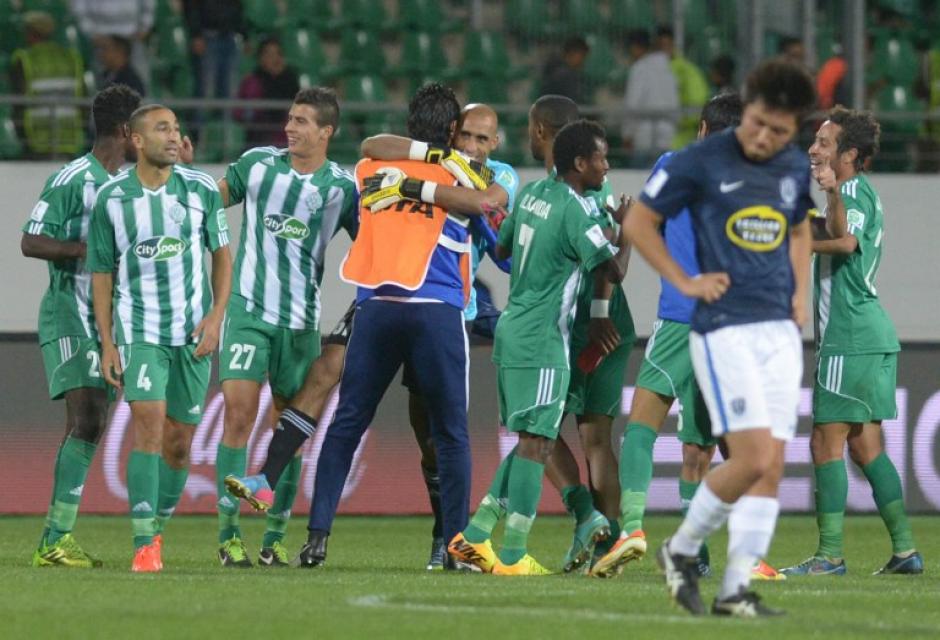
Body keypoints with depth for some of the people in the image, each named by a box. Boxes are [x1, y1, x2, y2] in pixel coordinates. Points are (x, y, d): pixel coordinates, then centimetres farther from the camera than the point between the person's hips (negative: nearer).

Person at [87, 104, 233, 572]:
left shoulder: (201, 190, 0)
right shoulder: (110, 198, -3)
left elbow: (222, 256, 9)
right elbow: (101, 273, 3)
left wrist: (216, 316, -4)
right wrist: (107, 343, -1)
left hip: (193, 331, 2)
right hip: (139, 330, -2)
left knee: (179, 441, 5)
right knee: (148, 423, -18)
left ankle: (157, 528, 25)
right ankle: (144, 545, -18)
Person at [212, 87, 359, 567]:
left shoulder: (343, 187, 1)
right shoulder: (258, 163, 3)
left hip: (301, 320, 1)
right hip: (248, 310, -1)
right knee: (238, 414, -12)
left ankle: (275, 537, 14)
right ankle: (229, 534, -8)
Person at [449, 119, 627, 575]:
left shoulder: (531, 193, 10)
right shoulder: (575, 211, -15)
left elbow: (502, 247, 23)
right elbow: (613, 271, -12)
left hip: (512, 328, 9)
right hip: (542, 341, -9)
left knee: (530, 442, 14)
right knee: (536, 441, -7)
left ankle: (473, 536, 12)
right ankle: (512, 555, -8)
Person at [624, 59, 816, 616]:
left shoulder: (797, 168, 10)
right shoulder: (701, 162, -7)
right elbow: (638, 222, 1)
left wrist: (801, 293, 13)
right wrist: (684, 282, -5)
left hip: (781, 330, 6)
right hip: (724, 328, -6)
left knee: (772, 467, 1)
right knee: (753, 457, -15)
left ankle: (736, 589, 6)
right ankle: (682, 550, 7)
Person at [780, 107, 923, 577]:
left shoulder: (855, 192, -11)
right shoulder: (857, 193, 19)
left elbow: (846, 240, -29)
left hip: (850, 339, -10)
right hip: (871, 336, 10)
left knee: (827, 443, -7)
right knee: (864, 446, 12)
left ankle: (830, 554, -8)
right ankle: (904, 548, 10)